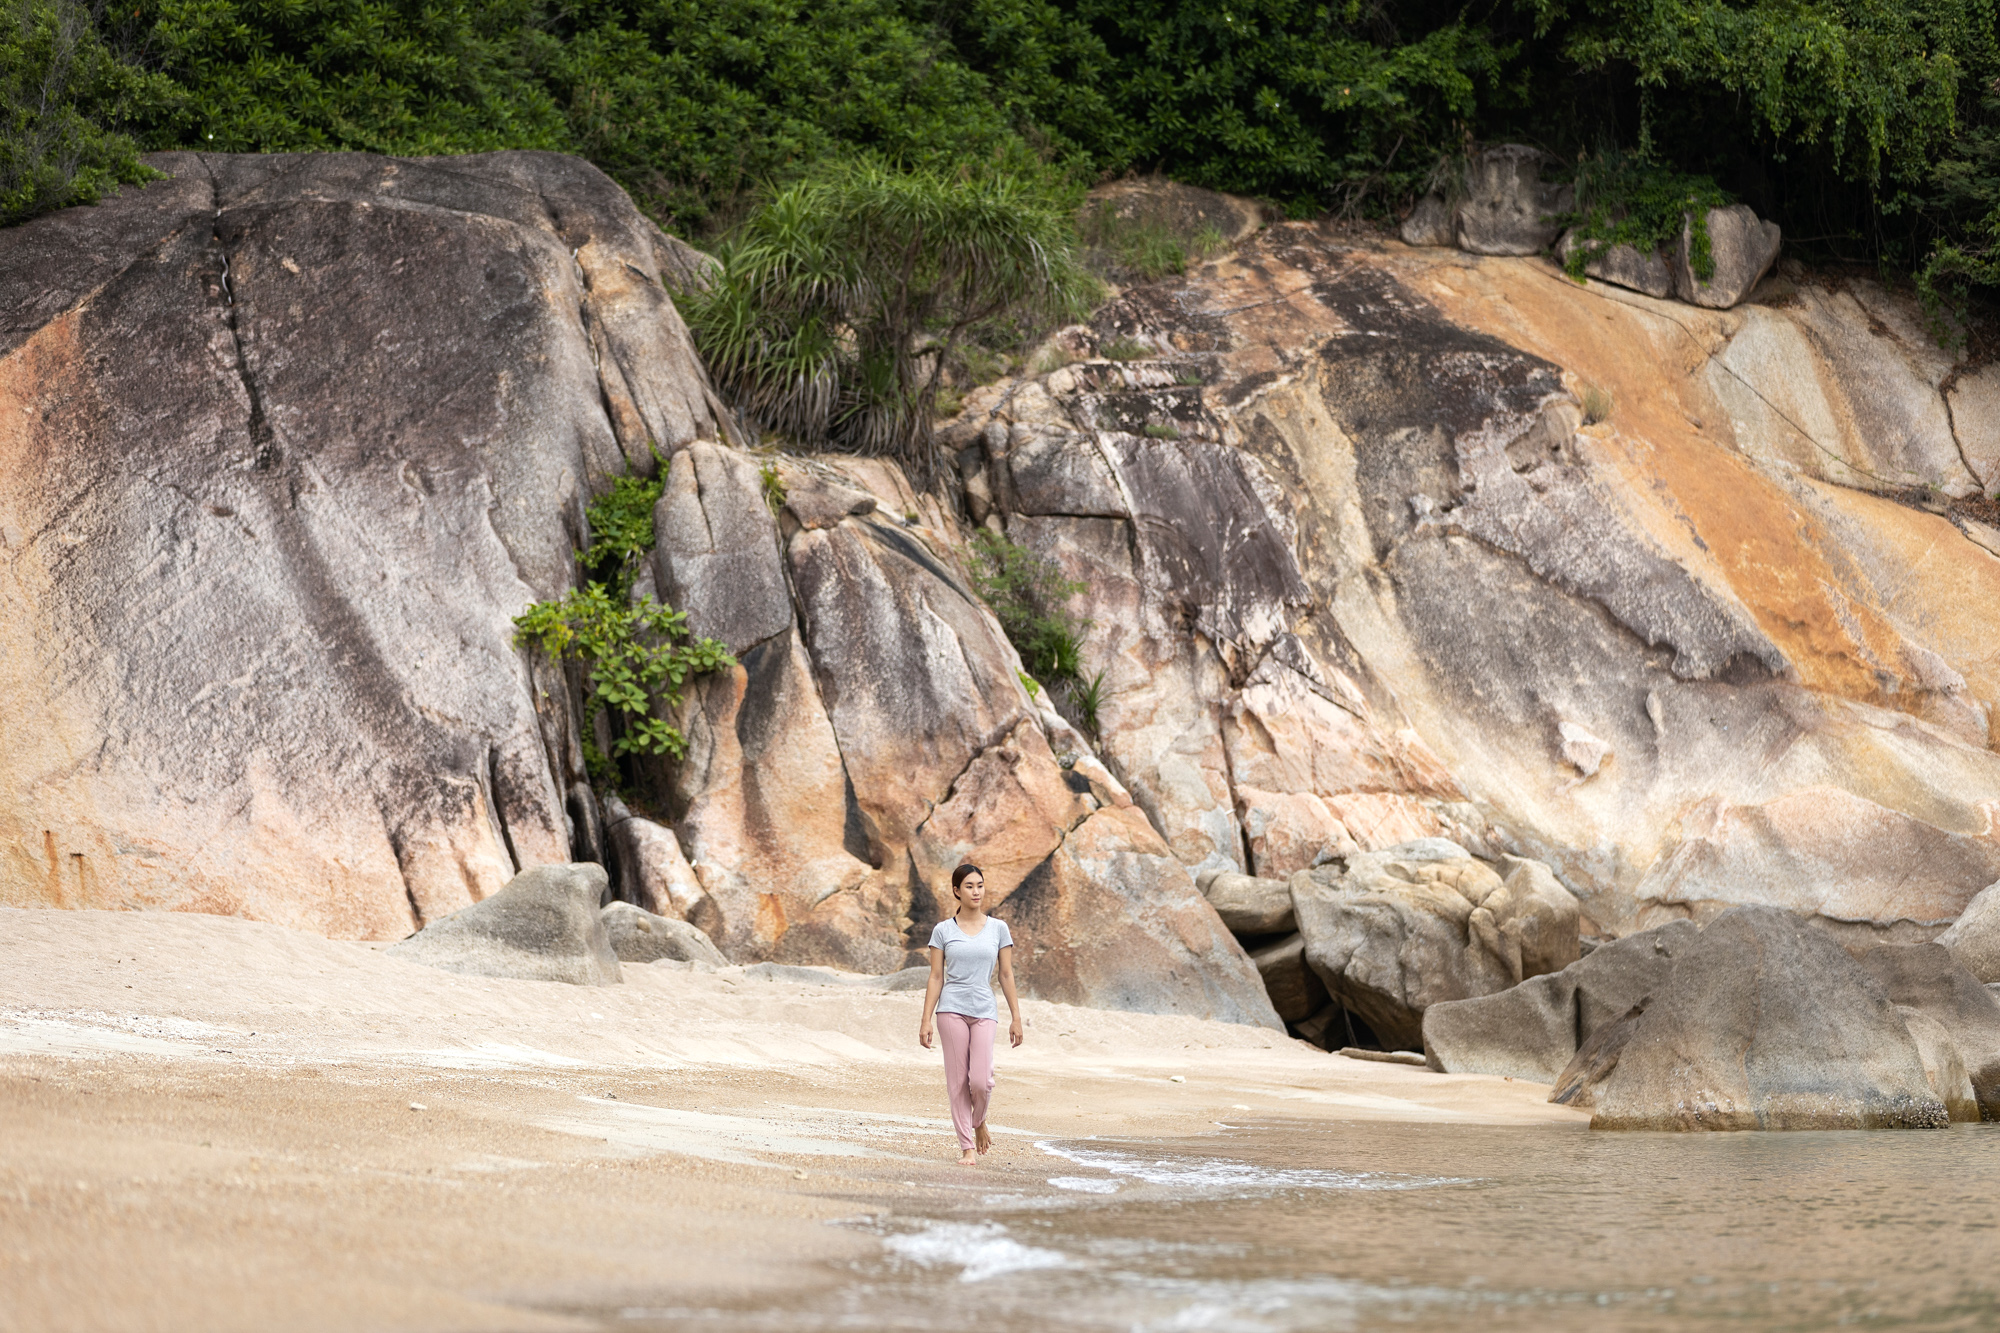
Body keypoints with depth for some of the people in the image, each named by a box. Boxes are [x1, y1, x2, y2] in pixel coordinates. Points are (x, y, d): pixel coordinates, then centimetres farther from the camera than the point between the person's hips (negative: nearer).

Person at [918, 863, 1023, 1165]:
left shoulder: (998, 929, 7)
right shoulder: (943, 931, 4)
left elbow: (1006, 975, 8)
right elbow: (936, 977, 5)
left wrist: (1016, 1018, 5)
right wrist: (926, 1020, -1)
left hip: (984, 1011, 0)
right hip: (952, 1010, 0)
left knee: (980, 1080, -12)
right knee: (958, 1080, -1)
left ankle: (978, 1121, 20)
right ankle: (967, 1147, 8)